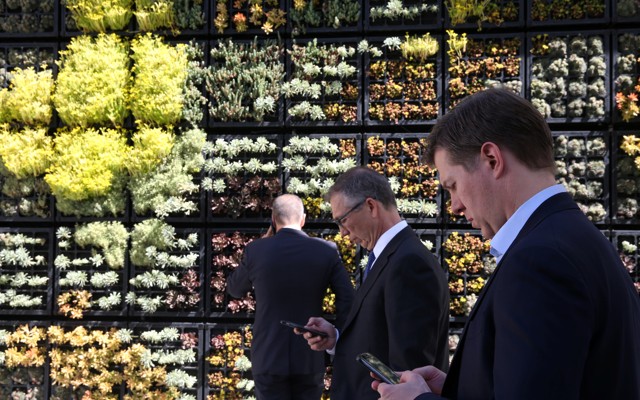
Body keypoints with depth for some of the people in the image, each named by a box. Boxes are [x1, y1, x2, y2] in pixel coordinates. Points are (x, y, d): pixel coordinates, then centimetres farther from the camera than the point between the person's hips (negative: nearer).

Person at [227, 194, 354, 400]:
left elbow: (234, 289, 11)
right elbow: (347, 301, -9)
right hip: (310, 357, 1)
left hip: (268, 358, -1)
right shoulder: (327, 250, -5)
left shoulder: (255, 250, -6)